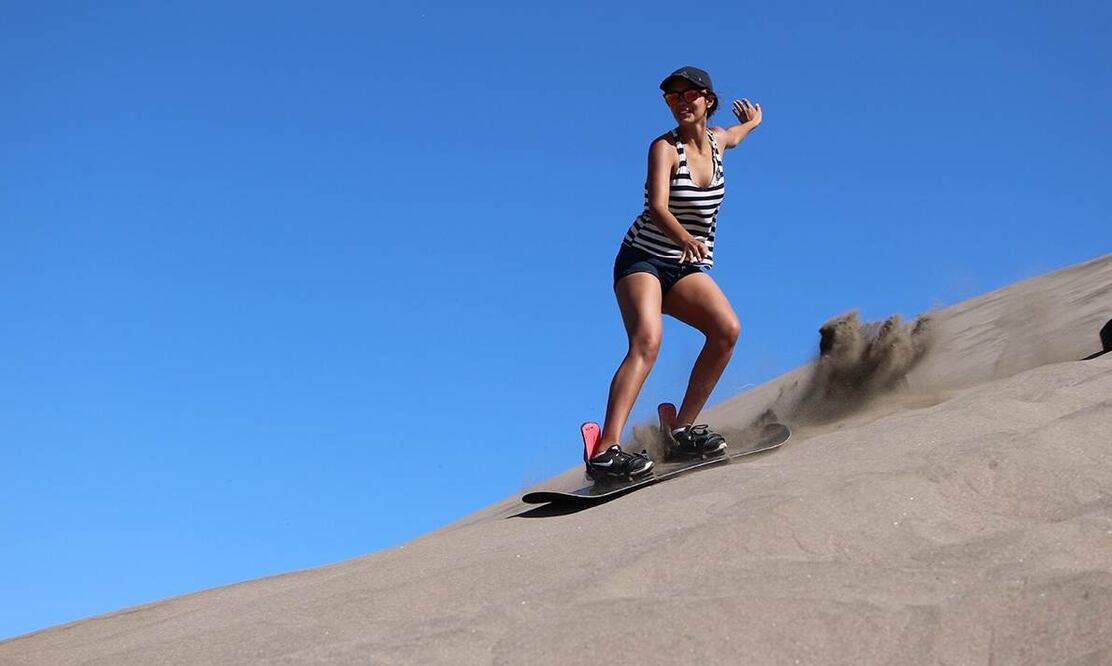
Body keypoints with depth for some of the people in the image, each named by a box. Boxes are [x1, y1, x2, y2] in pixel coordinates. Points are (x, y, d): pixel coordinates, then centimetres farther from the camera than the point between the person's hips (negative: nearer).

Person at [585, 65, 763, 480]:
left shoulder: (716, 139, 8)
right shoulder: (665, 148, -11)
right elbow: (658, 207, -28)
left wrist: (752, 122, 57)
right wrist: (685, 239, -47)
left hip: (687, 268, 6)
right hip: (642, 259, -6)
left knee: (727, 329, -20)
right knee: (647, 341, -30)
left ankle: (684, 430, -9)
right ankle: (605, 451, -41)